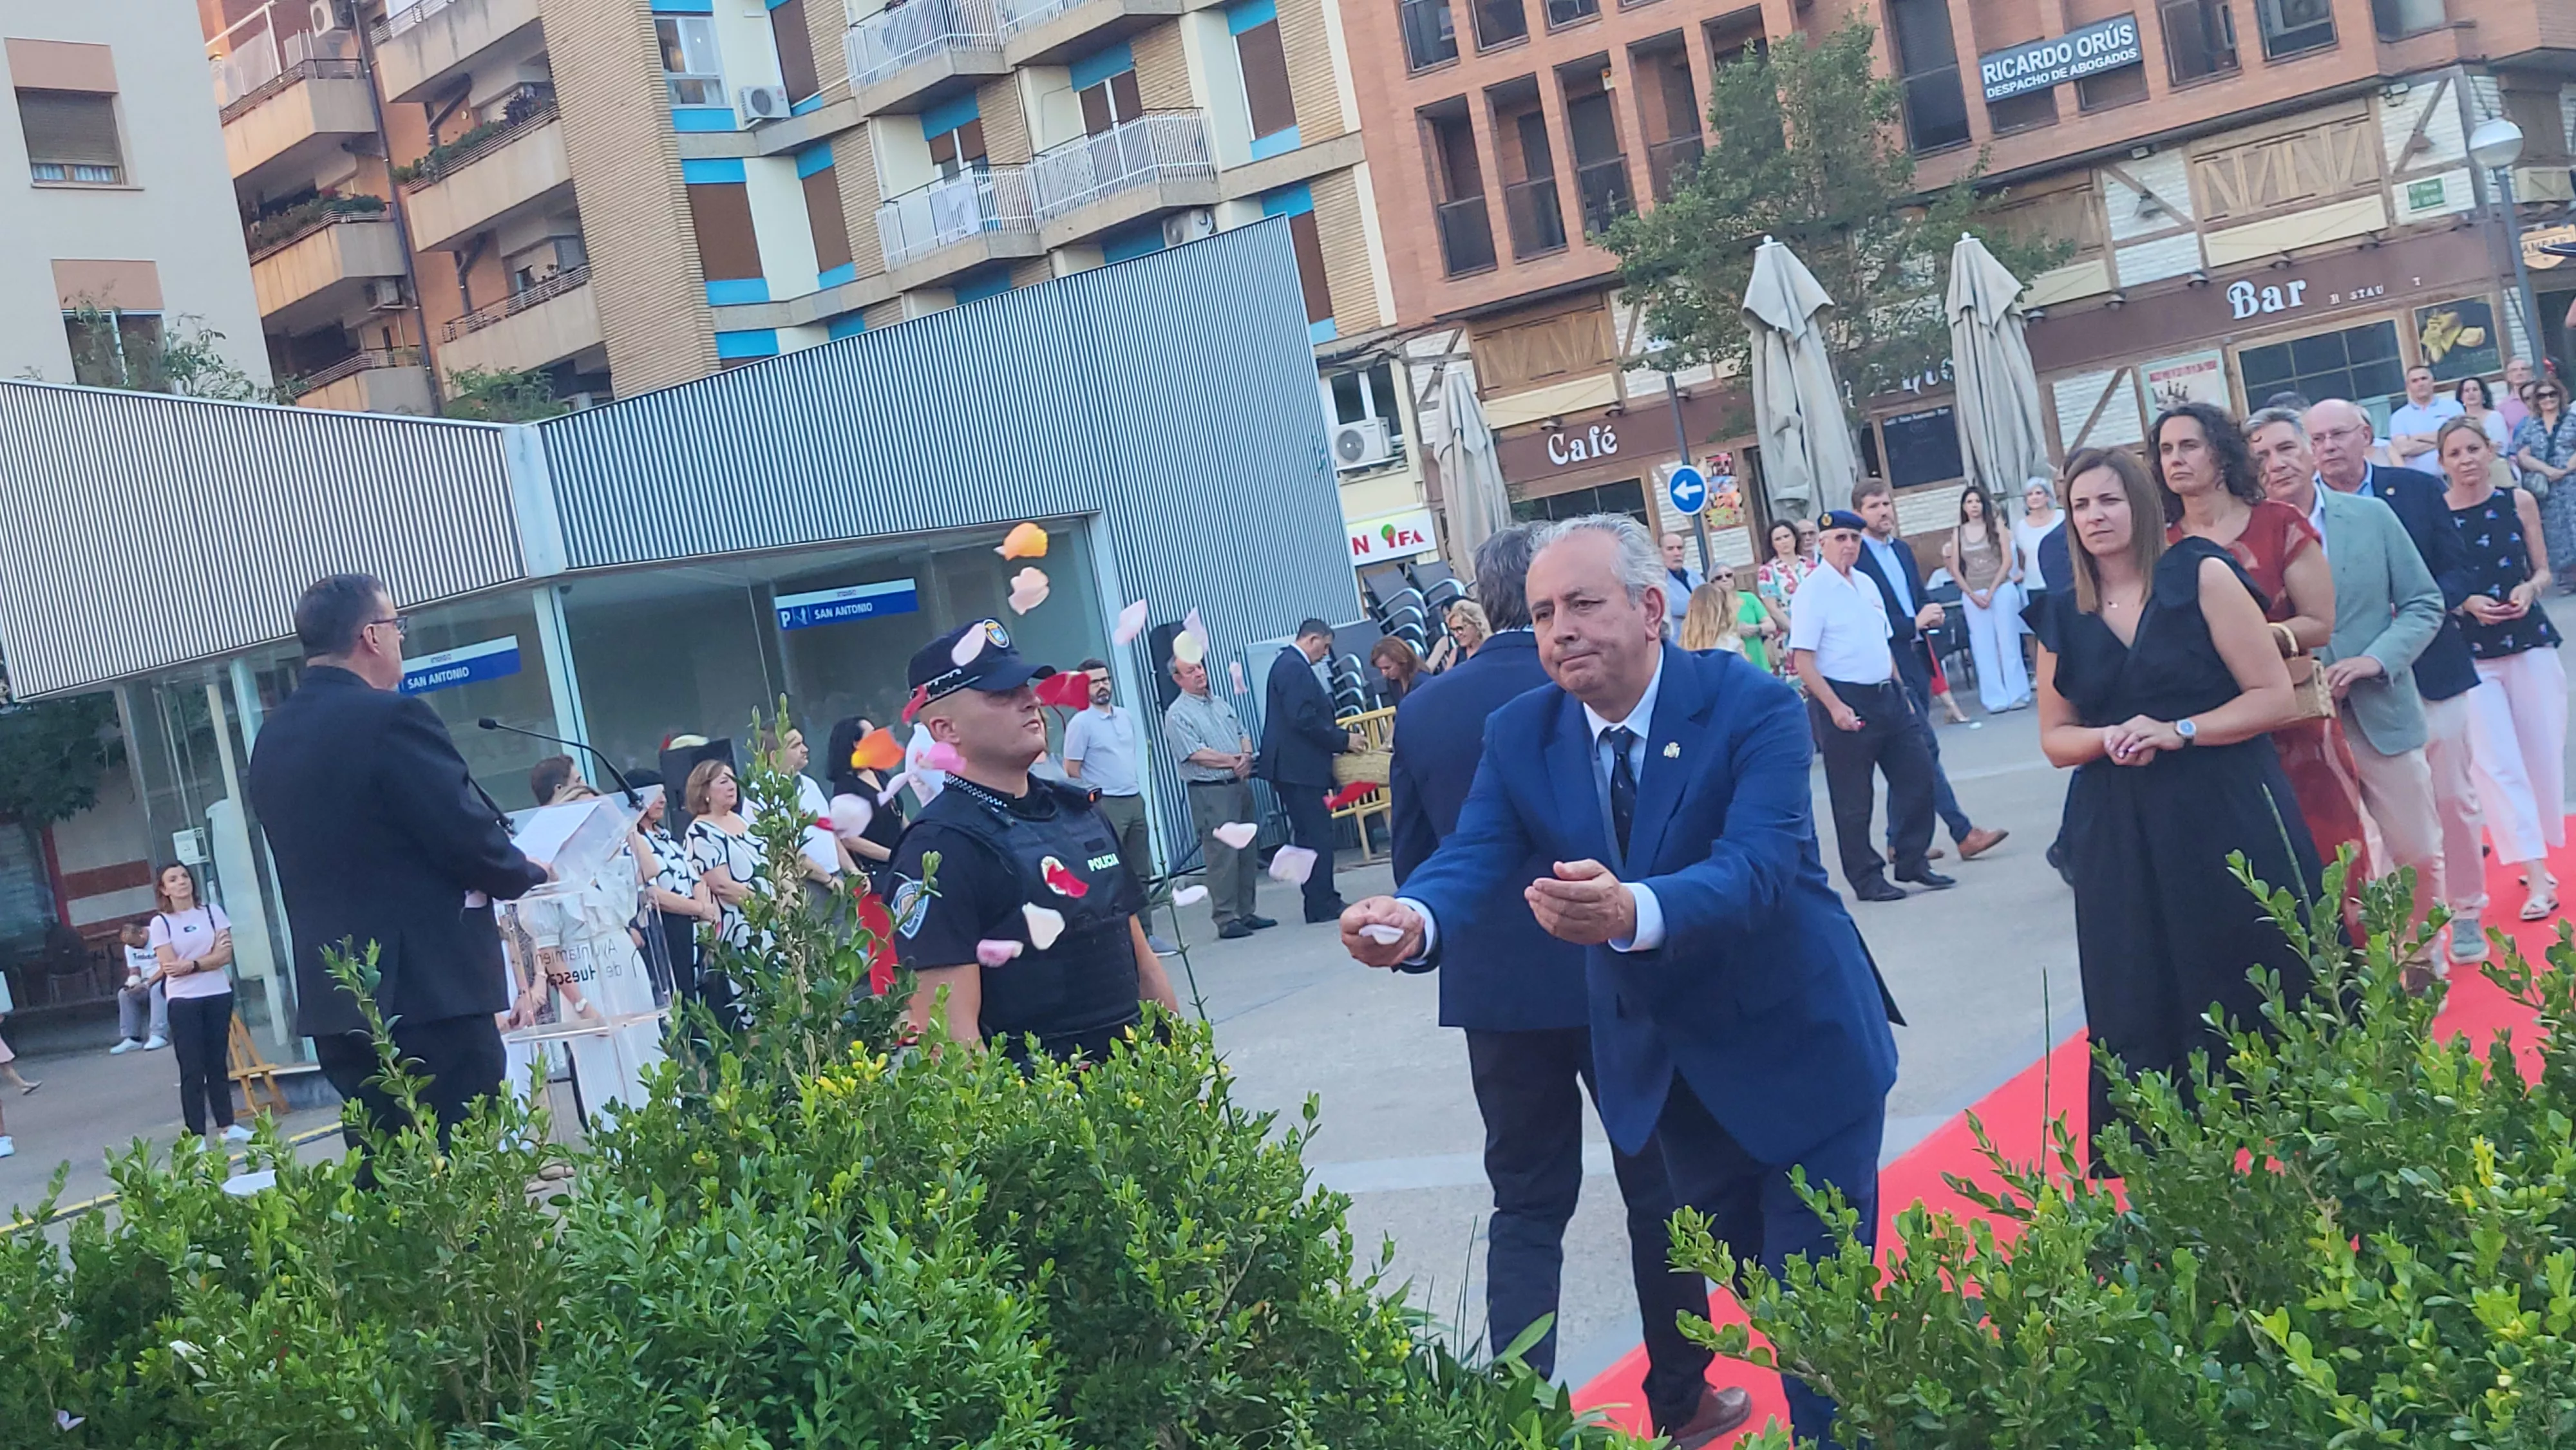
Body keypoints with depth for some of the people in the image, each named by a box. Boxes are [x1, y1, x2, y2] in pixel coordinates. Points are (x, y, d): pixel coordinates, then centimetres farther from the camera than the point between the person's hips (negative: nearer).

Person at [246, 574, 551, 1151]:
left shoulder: (271, 739, 10)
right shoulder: (394, 718, -13)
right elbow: (472, 838, -16)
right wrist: (527, 872, 5)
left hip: (333, 998, 8)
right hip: (430, 992, -8)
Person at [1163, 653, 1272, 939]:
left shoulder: (1221, 704, 16)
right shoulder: (1177, 714, -9)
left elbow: (1243, 734, 18)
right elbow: (1196, 754, -17)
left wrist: (1246, 756, -4)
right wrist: (1234, 761, -10)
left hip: (1239, 786, 8)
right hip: (1210, 792, -8)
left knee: (1248, 853, 9)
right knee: (1222, 856, -8)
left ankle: (1246, 913, 17)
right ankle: (1226, 919, -4)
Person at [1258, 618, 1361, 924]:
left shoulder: (1290, 665, 18)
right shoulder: (1294, 667, -15)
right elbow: (1304, 719, -23)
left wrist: (1337, 739, 15)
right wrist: (1343, 739, -15)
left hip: (1294, 767, 11)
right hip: (1297, 768, -11)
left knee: (1310, 835, 13)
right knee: (1317, 835, -7)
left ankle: (1321, 903, 18)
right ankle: (1323, 905, -4)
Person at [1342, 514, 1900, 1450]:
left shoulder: (1753, 706, -22)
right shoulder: (1520, 735, -7)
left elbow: (1757, 865, -35)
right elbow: (1474, 857, -18)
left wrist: (1633, 910, -56)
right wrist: (1413, 920, -43)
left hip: (1797, 1049, -5)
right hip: (1670, 1067, 5)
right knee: (1747, 1282, 22)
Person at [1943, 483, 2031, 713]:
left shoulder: (1997, 528, 3)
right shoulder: (1957, 534, 7)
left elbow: (2008, 560, -3)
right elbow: (1955, 569, 5)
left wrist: (1991, 592, -11)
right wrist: (1973, 595, -6)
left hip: (2001, 590, -2)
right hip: (1973, 595, 2)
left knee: (2008, 643, -1)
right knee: (1984, 647, 0)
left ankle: (2017, 694, 5)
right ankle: (1996, 699, 1)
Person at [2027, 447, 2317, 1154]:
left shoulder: (2202, 577, -2)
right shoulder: (2062, 617, 8)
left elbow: (2275, 696, -5)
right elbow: (2055, 739, 13)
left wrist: (2178, 732, -17)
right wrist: (2107, 738, -9)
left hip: (2229, 818, -3)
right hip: (2121, 838, 3)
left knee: (2255, 1003, 1)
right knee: (2143, 1020, 4)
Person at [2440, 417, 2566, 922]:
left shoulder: (2518, 501, 1)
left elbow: (2543, 571, 8)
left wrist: (2528, 589, -13)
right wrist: (2466, 602, -17)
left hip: (2531, 644, 2)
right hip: (2471, 655, -2)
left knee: (2542, 755, 9)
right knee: (2497, 764, -8)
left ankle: (2538, 855, 29)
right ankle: (2536, 874, -6)